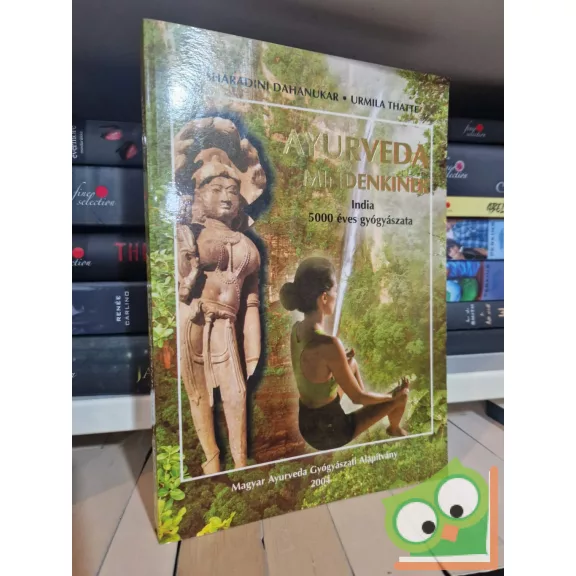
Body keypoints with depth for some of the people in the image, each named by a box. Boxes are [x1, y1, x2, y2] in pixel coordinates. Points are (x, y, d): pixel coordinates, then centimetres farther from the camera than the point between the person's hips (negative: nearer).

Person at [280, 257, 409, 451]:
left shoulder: (297, 329, -10)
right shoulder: (329, 344, -34)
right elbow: (357, 397, -20)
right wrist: (393, 396, -3)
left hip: (307, 422, 7)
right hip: (329, 432, -7)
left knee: (353, 363, 25)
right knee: (401, 395, 12)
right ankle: (394, 429, 45)